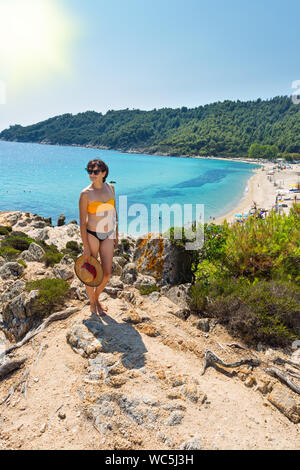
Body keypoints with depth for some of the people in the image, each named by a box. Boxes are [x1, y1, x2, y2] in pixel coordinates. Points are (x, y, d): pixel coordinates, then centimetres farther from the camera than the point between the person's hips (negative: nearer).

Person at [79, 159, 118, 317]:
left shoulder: (110, 188, 2)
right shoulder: (86, 193, -12)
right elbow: (82, 222, -11)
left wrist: (116, 235, 13)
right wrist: (86, 247, -12)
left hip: (108, 235, 4)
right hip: (92, 234, -4)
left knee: (107, 273, 6)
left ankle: (96, 298, 34)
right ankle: (93, 304, 31)